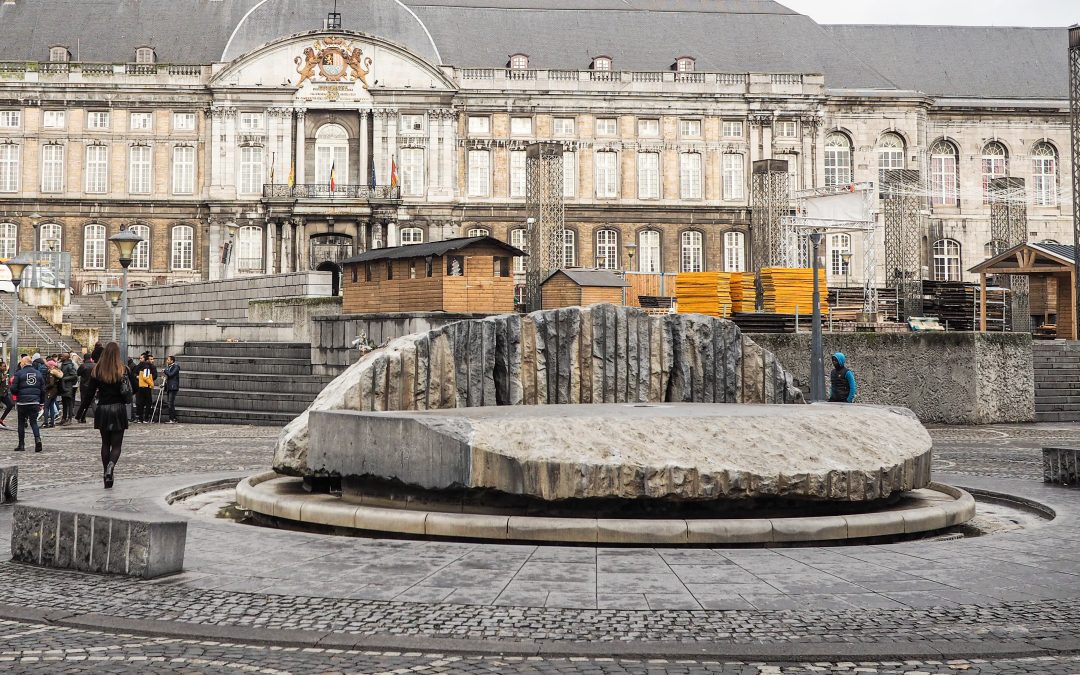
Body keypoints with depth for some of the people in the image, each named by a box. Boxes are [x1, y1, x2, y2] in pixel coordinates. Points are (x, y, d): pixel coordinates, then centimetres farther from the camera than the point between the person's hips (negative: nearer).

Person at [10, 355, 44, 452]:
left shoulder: (19, 374, -6)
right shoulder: (38, 374, 7)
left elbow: (13, 389, -8)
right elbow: (43, 390, 8)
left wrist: (17, 395, 15)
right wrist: (41, 402, 15)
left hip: (22, 402, -3)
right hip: (35, 402, 3)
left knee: (21, 423, 9)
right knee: (34, 422, 7)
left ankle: (21, 444, 12)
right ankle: (37, 439, -17)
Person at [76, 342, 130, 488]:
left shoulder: (97, 370, -1)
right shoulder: (123, 370, -5)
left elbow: (90, 392, 0)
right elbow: (130, 390, -6)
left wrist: (82, 410, 6)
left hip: (102, 410, 2)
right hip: (119, 409, -2)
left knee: (105, 443, 14)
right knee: (117, 444, 2)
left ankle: (107, 476, 13)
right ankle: (111, 465, -26)